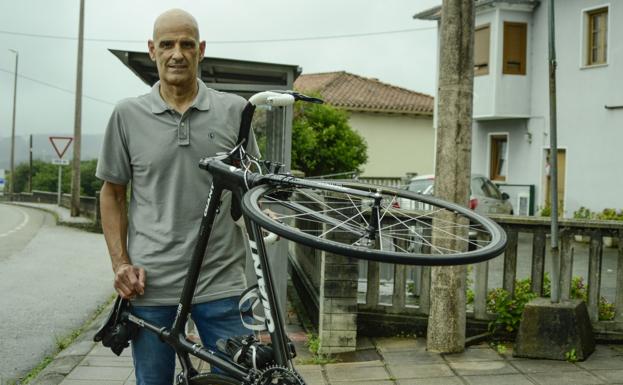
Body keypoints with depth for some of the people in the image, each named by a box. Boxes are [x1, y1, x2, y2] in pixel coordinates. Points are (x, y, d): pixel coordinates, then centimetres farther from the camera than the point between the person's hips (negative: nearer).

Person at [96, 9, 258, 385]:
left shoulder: (234, 110, 2)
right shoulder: (128, 114, 2)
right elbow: (113, 193, 8)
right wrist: (121, 263, -1)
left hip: (221, 283, 0)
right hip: (149, 284, 1)